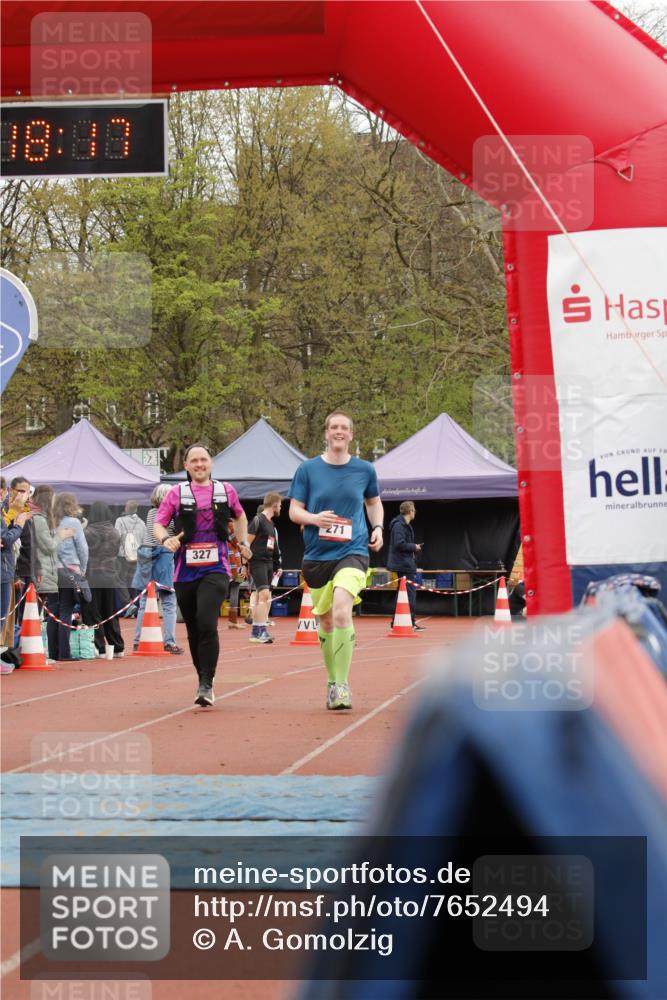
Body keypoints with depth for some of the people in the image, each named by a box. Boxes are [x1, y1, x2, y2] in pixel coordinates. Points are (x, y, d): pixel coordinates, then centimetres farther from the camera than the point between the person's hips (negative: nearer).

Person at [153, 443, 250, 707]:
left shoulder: (226, 491, 8)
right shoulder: (177, 493, 4)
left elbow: (240, 516, 28)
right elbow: (158, 523, 3)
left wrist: (243, 542, 20)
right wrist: (165, 539, -17)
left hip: (215, 569, -2)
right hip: (185, 572, 2)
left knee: (207, 624, -20)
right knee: (193, 631, 9)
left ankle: (207, 685, -14)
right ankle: (203, 682, 25)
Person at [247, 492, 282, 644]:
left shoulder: (271, 523, 17)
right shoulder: (258, 520, -9)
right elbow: (247, 542, -11)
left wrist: (276, 567, 21)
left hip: (268, 562, 9)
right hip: (257, 562, -9)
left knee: (260, 597, 11)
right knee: (265, 593, -18)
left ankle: (255, 631, 16)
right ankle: (262, 631, -21)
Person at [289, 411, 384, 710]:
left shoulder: (364, 470, 5)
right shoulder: (308, 469, 2)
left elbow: (374, 503, 23)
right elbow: (294, 511, 3)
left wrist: (377, 528, 5)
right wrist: (314, 518, -17)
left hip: (352, 551, -2)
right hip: (317, 554, 2)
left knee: (342, 610, -24)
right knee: (325, 621, 10)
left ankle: (341, 684, -20)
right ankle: (332, 680, 29)